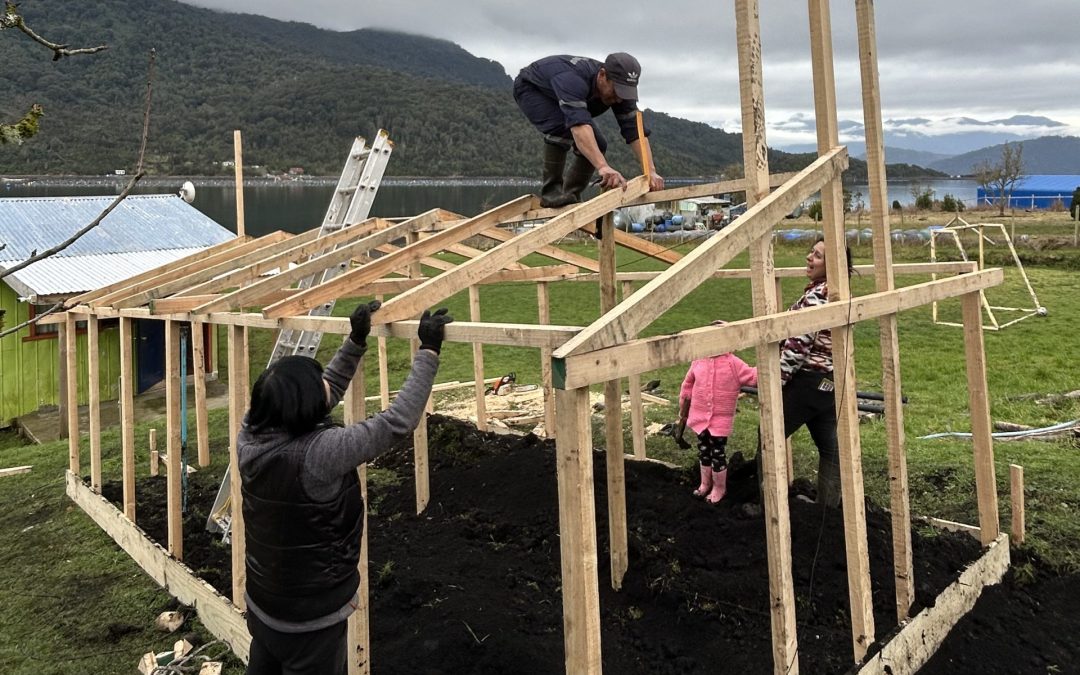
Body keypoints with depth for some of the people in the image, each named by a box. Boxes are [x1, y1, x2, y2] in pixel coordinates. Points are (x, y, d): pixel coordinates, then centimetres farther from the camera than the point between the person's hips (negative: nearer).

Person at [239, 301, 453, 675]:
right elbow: (398, 421, -27)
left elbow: (326, 393, 4)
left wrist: (355, 342, 3)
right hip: (310, 618, -7)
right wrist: (428, 352, -20)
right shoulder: (318, 453, -33)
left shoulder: (250, 438, -9)